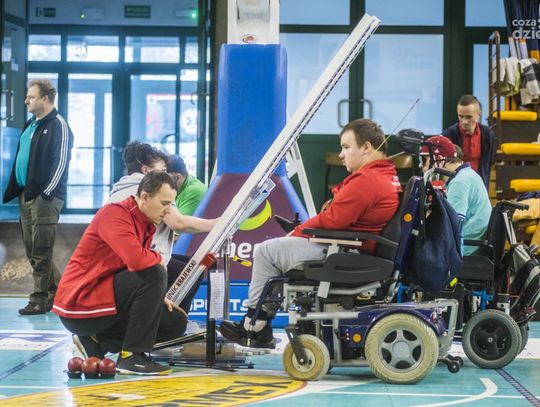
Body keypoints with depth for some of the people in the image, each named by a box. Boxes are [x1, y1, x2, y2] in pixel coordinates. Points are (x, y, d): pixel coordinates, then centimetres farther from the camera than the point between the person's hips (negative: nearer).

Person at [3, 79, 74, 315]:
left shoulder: (58, 125, -9)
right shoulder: (30, 125, 17)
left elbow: (61, 163, -15)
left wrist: (47, 193, -18)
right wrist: (13, 189, 15)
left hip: (45, 197, -9)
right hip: (26, 195, 9)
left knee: (41, 251, -6)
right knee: (31, 249, 11)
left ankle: (41, 299, 0)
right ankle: (57, 290, 20)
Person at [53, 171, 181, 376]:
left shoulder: (146, 224, 12)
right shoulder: (115, 214, -16)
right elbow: (136, 260, -31)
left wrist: (158, 297, 4)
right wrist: (158, 258, -10)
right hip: (78, 305, -10)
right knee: (154, 275, -23)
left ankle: (95, 341, 10)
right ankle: (130, 357, -18)